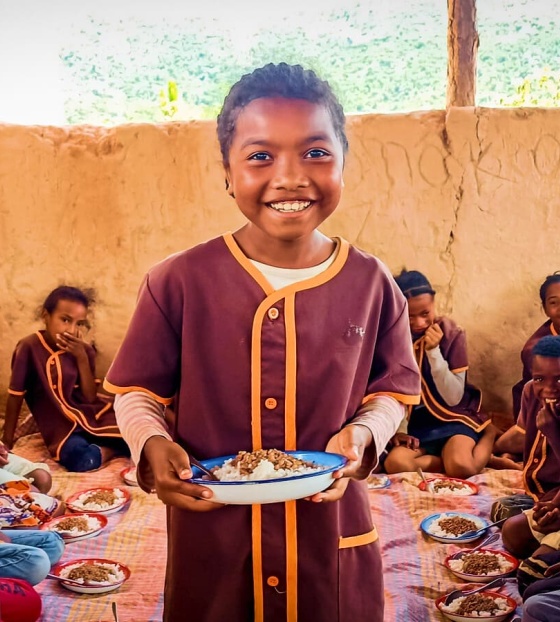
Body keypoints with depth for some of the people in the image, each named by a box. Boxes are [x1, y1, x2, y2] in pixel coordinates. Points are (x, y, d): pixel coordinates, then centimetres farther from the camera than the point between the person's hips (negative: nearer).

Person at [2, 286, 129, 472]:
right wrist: (7, 440, -1)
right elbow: (15, 396, -5)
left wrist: (82, 358, -13)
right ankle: (114, 447, -8)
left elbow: (90, 398, -3)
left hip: (92, 414, 4)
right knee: (82, 460, -34)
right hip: (62, 426, -4)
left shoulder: (84, 350, 3)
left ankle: (104, 450, 5)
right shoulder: (29, 347, -10)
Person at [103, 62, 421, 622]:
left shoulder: (370, 284, -5)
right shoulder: (180, 281, -9)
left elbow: (394, 388, 7)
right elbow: (137, 391, 1)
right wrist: (154, 446, -18)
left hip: (333, 541, 1)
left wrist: (362, 433, -13)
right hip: (209, 544, -1)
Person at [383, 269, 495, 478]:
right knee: (395, 463, -30)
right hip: (416, 424, 1)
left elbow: (453, 398, -12)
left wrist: (433, 351, -21)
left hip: (452, 419, -1)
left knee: (461, 466, -31)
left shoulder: (452, 334, -8)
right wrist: (399, 430, -13)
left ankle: (487, 435, 0)